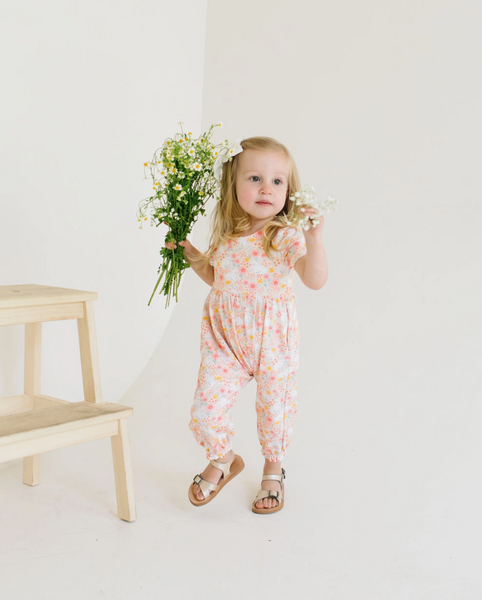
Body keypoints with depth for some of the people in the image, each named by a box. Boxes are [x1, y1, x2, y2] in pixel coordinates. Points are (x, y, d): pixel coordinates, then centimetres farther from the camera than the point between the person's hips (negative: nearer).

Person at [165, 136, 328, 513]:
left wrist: (314, 238, -37)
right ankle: (223, 459, 31)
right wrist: (192, 256, 9)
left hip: (271, 337, -3)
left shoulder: (287, 236, -12)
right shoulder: (226, 234, 3)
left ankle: (273, 468, 40)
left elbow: (316, 280, -26)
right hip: (224, 336, 4)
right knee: (206, 407, -1)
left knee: (274, 405, 11)